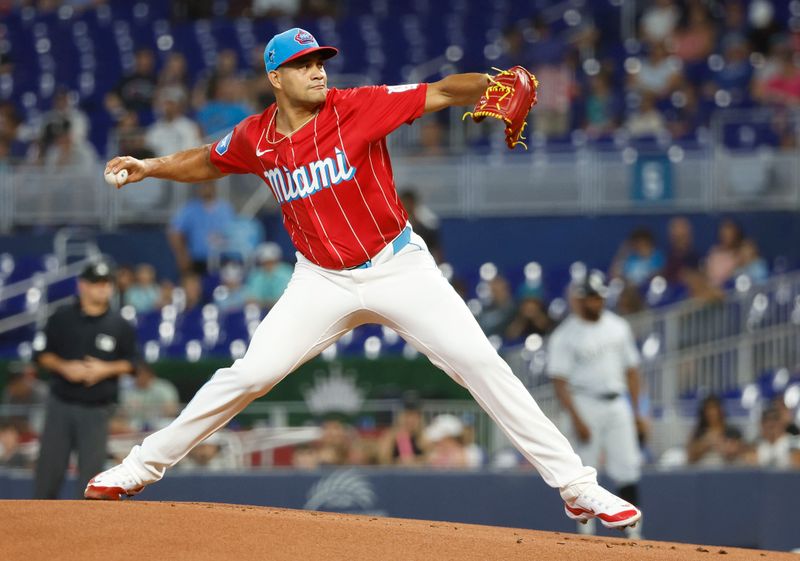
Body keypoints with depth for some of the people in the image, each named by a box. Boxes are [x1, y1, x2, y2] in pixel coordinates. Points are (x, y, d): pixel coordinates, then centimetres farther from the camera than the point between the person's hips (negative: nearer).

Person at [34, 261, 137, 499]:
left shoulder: (120, 326, 3)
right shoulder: (62, 318, 3)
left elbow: (131, 363, 6)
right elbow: (43, 355, 7)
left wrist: (106, 369, -11)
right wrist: (64, 367, -12)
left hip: (97, 410, 0)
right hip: (60, 405, 0)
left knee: (91, 469, -3)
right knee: (49, 466, 1)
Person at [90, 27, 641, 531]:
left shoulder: (357, 107, -14)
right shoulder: (255, 138, -2)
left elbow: (439, 93, -21)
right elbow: (207, 162, 20)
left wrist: (491, 84, -38)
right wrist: (151, 167, 8)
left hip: (399, 267, -2)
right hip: (323, 282, 2)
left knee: (481, 363, -11)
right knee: (249, 375, -4)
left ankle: (575, 484, -7)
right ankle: (143, 466, 12)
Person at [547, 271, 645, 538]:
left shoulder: (617, 326, 10)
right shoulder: (565, 336, -6)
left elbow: (630, 369, 16)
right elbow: (559, 381, -9)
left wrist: (636, 412, 11)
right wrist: (576, 420, -17)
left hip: (617, 403, 5)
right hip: (585, 404, -4)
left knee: (628, 470, -1)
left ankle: (632, 533, 4)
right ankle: (586, 534, 3)